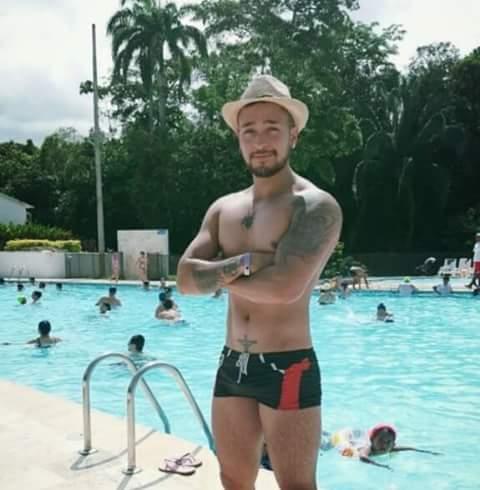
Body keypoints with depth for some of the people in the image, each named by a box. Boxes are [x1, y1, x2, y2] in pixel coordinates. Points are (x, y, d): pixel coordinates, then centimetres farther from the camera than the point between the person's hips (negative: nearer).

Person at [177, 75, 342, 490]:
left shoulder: (316, 207, -12)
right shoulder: (224, 208, 8)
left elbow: (285, 287, -25)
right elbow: (186, 279, 0)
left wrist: (220, 276, -8)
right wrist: (240, 263, -17)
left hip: (288, 370, -6)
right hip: (231, 367, 7)